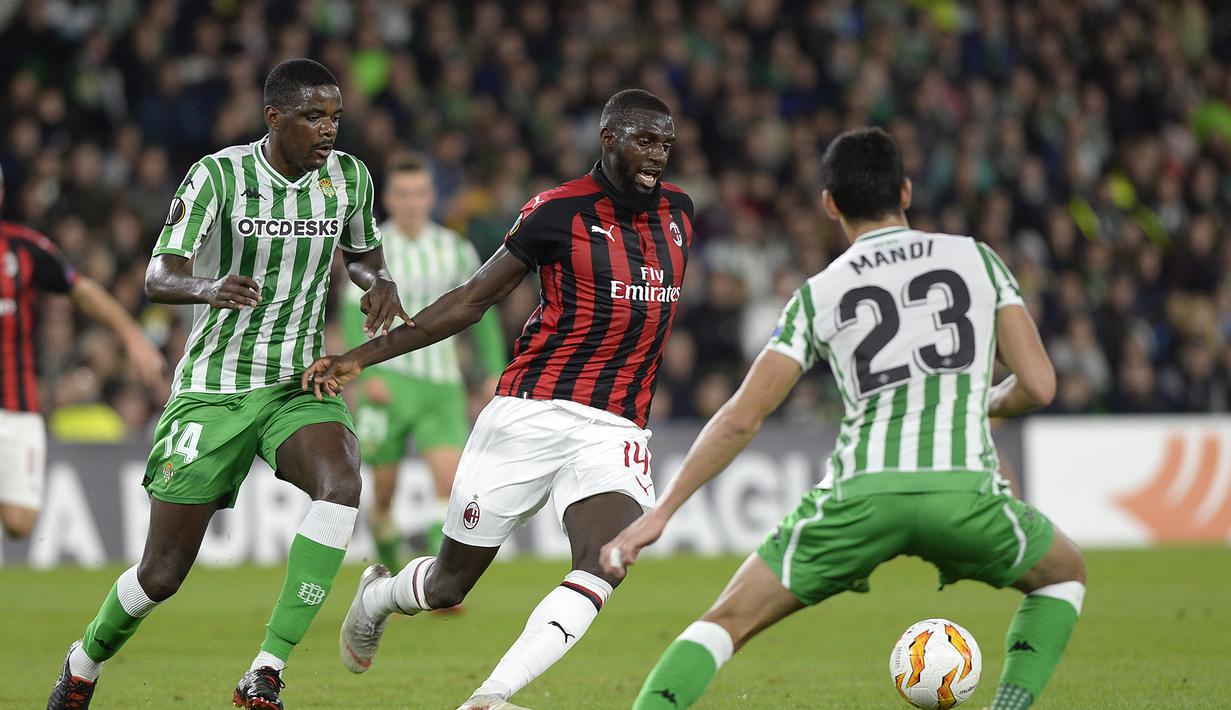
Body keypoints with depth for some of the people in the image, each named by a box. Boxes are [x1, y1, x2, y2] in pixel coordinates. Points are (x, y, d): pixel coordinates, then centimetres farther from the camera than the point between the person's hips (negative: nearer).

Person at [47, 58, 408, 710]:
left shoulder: (349, 177, 0)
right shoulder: (217, 176, -13)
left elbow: (364, 253, 21)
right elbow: (158, 279, -19)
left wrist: (378, 282, -3)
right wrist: (210, 289, -41)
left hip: (299, 386, 3)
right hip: (213, 390, -3)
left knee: (341, 481, -31)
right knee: (163, 574, -1)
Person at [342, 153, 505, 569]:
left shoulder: (456, 250, 8)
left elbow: (480, 312, 16)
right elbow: (354, 313, -7)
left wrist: (495, 371, 8)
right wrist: (368, 372, -18)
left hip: (442, 383, 2)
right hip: (390, 378, -2)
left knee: (450, 480, -14)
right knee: (385, 486, -1)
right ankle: (387, 566, 23)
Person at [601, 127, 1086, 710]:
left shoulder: (819, 295, 15)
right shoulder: (977, 258, 16)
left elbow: (741, 418, 10)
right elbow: (1038, 385, 10)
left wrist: (659, 514, 15)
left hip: (859, 493, 0)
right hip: (964, 488, 0)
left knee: (730, 619, 12)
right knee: (1065, 574, 29)